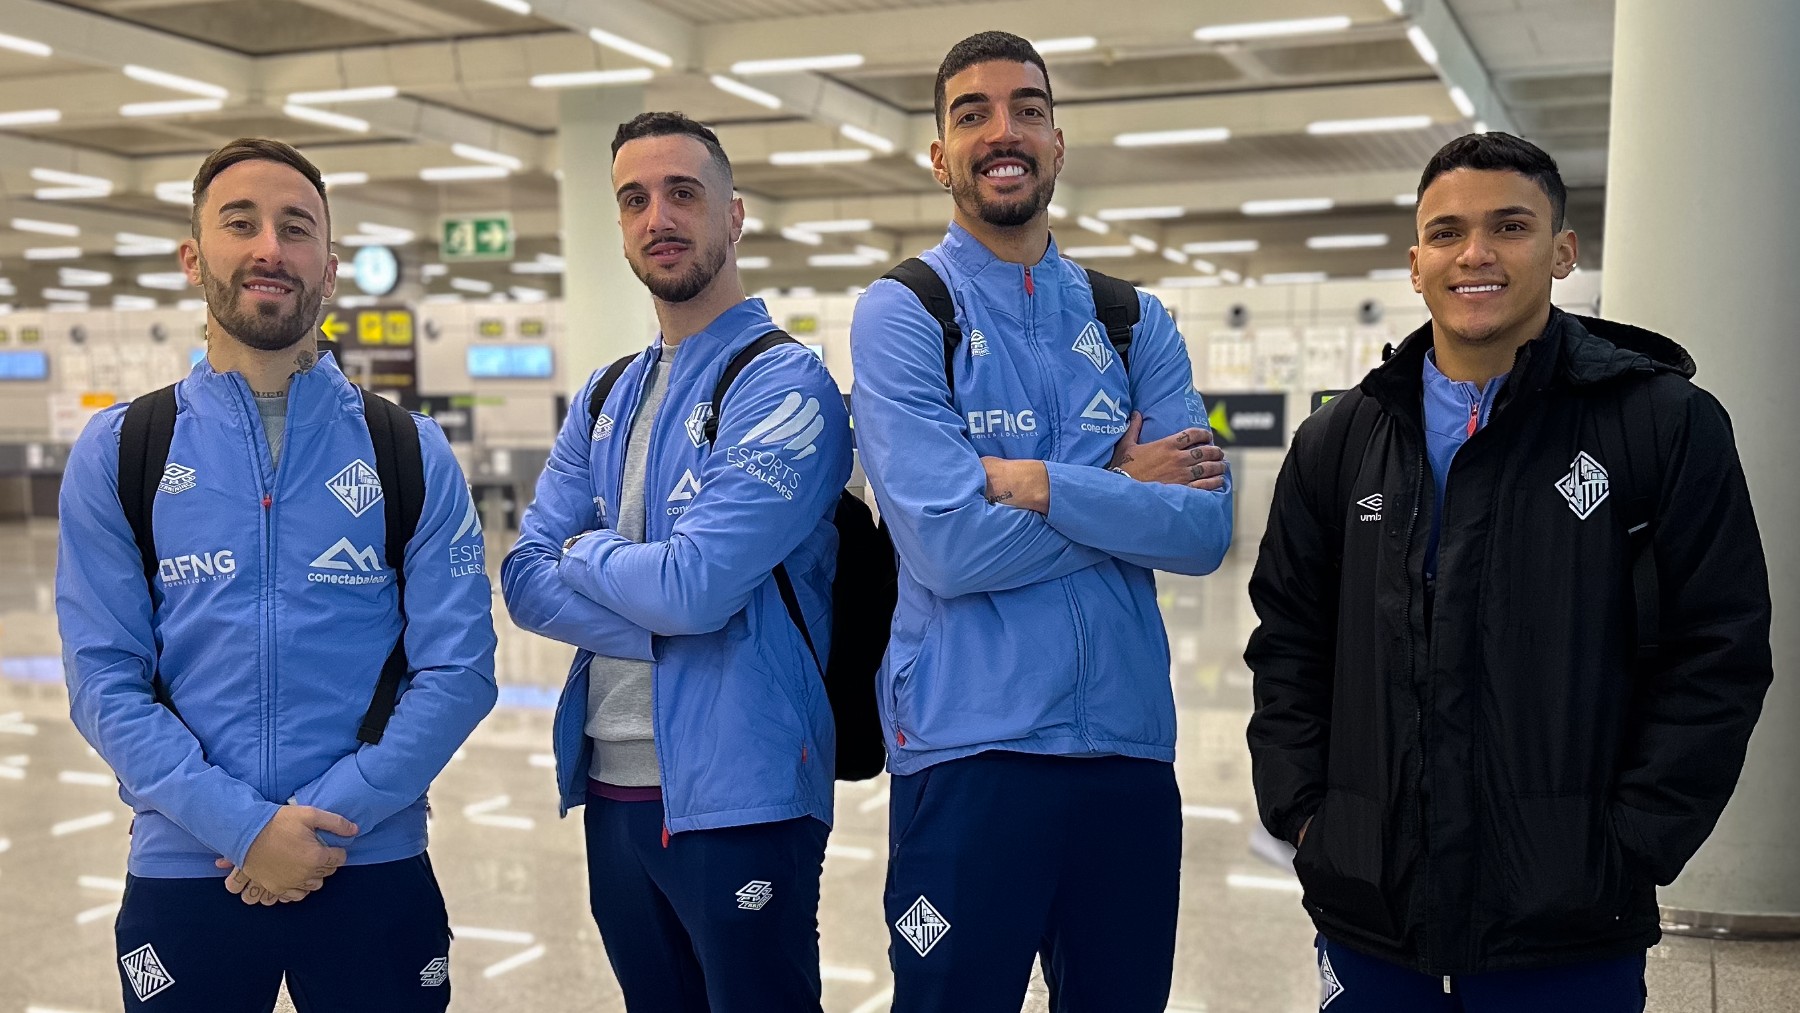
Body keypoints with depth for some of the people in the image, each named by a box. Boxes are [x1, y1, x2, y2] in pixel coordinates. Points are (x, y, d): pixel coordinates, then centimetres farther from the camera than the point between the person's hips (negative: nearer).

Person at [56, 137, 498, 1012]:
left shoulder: (411, 453, 1)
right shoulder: (118, 453, 2)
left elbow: (457, 671, -5)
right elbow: (105, 681, -4)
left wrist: (327, 817, -13)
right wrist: (245, 825, -14)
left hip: (376, 872, 0)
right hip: (183, 874, 0)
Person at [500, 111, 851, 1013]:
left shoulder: (783, 384, -11)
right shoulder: (604, 401, 12)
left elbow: (695, 586, -22)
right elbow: (525, 582, 2)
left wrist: (586, 553, -2)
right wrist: (663, 621, -13)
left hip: (737, 793, -7)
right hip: (611, 788, 7)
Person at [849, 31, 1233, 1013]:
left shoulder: (1136, 323, 8)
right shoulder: (900, 316, -5)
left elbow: (1206, 528, -4)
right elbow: (950, 547, -18)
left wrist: (1039, 483, -15)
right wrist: (1124, 488, -7)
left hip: (1130, 745, 4)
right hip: (968, 748, -4)